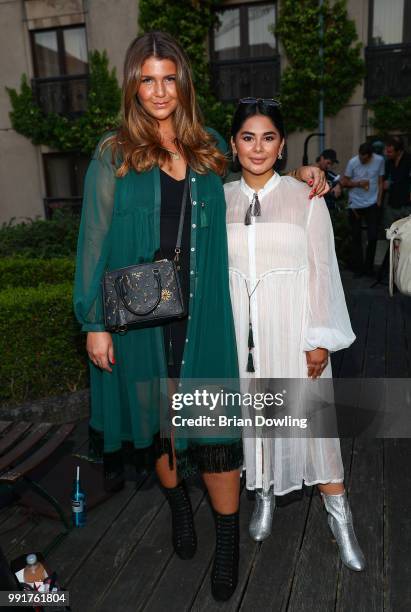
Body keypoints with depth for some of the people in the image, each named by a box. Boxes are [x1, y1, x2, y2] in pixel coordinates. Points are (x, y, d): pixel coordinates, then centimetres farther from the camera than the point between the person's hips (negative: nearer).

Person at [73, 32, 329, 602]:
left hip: (203, 313, 1)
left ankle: (228, 541, 24)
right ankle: (178, 502, 43)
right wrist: (95, 322, -5)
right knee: (159, 416, 15)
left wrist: (296, 175, 6)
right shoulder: (113, 155, 0)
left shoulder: (211, 147, 7)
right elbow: (94, 243, -1)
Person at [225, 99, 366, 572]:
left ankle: (339, 515, 21)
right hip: (239, 327, 3)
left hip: (291, 325, -2)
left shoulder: (306, 198, -2)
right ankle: (265, 495, 36)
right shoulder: (219, 200, 5)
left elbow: (322, 269, -3)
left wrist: (320, 339, -7)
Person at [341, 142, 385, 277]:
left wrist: (379, 201, 0)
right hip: (355, 205, 0)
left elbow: (380, 182, 5)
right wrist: (358, 183, -16)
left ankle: (368, 266, 14)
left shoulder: (379, 160, -2)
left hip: (372, 204, 1)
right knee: (356, 237, 5)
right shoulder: (353, 162, -7)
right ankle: (358, 267, 16)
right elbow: (344, 182, 0)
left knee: (373, 236, -2)